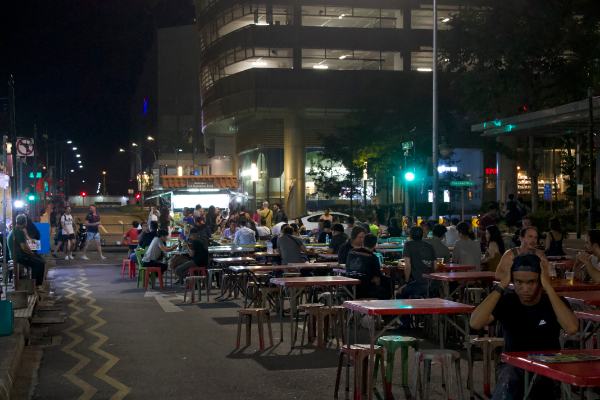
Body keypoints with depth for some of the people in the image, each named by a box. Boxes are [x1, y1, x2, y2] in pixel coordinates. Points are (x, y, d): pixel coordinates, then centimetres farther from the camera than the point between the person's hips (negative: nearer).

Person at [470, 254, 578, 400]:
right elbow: (475, 323, -21)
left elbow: (572, 328, -27)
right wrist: (501, 286, -19)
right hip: (513, 365, 0)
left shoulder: (554, 303, -3)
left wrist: (548, 287, -25)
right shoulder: (506, 303, -1)